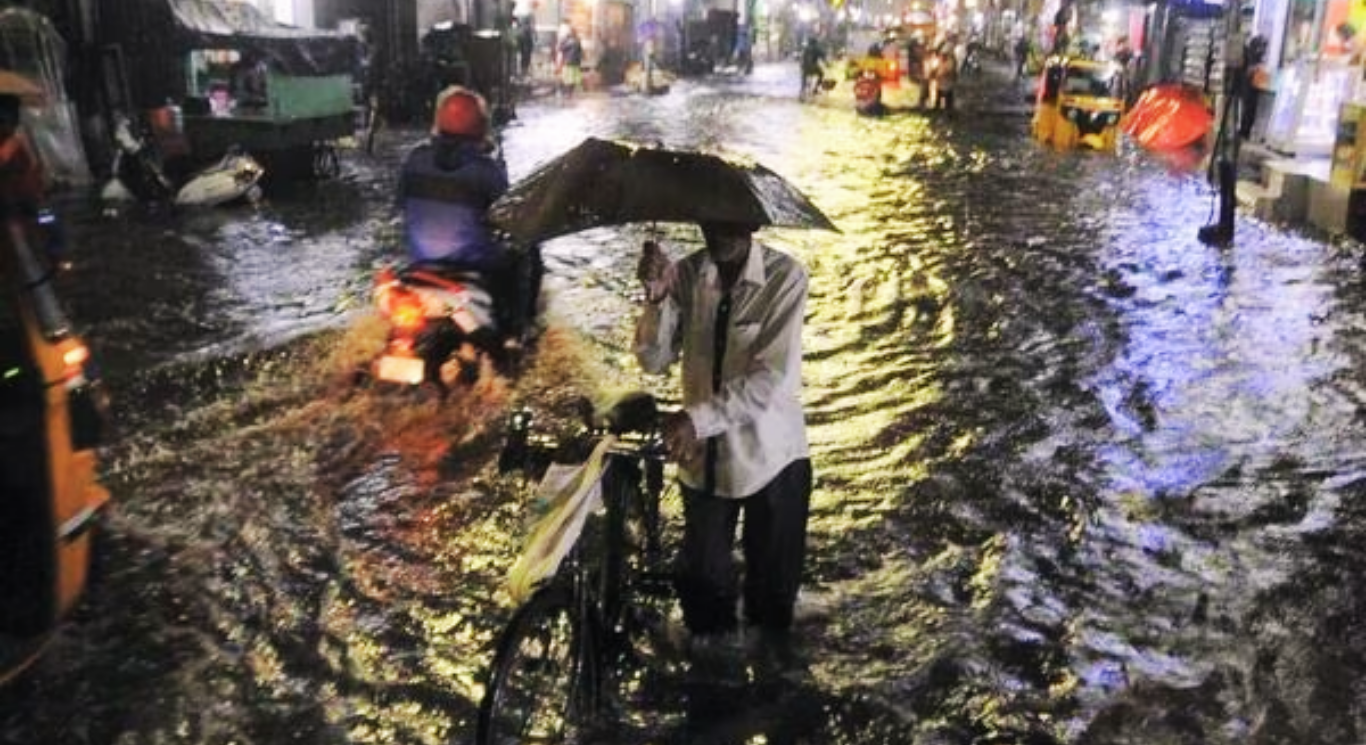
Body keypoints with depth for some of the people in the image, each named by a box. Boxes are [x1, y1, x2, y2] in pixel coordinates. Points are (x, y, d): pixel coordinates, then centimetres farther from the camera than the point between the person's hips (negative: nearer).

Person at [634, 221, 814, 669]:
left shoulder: (785, 277, -17)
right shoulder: (686, 274, -5)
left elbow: (771, 378, -23)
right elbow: (654, 361, -8)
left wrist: (697, 418, -29)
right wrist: (657, 298, -24)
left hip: (770, 454, -2)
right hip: (704, 454, 3)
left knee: (773, 581, 15)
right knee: (702, 579, 14)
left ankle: (773, 654, 41)